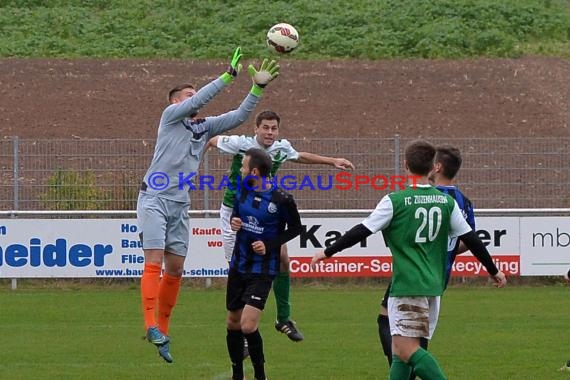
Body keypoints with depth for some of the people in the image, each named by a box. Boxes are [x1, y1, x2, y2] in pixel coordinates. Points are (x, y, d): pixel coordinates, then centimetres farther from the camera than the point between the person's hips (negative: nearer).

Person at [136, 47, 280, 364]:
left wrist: (258, 87, 3)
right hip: (154, 199, -7)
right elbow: (200, 99, -14)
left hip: (180, 204, 7)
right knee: (154, 262, -15)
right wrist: (229, 75, -15)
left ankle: (162, 329, 14)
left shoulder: (205, 127, 17)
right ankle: (151, 325, -23)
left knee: (175, 269, 6)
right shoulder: (170, 116, 0)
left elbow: (238, 116, 13)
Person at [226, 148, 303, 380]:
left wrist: (269, 245, -14)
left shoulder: (281, 200, -16)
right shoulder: (243, 190, 0)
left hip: (262, 269, -6)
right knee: (233, 324, 11)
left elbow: (295, 228, -3)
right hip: (238, 265, 6)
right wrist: (233, 221, -5)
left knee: (248, 326, -17)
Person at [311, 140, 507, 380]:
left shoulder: (395, 201, -7)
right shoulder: (446, 202, 7)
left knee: (406, 348, -12)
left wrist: (328, 252, 7)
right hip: (433, 286, 6)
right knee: (400, 349, 13)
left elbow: (362, 231, -5)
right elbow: (470, 239, 12)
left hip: (407, 286, -6)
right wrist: (493, 271, 25)